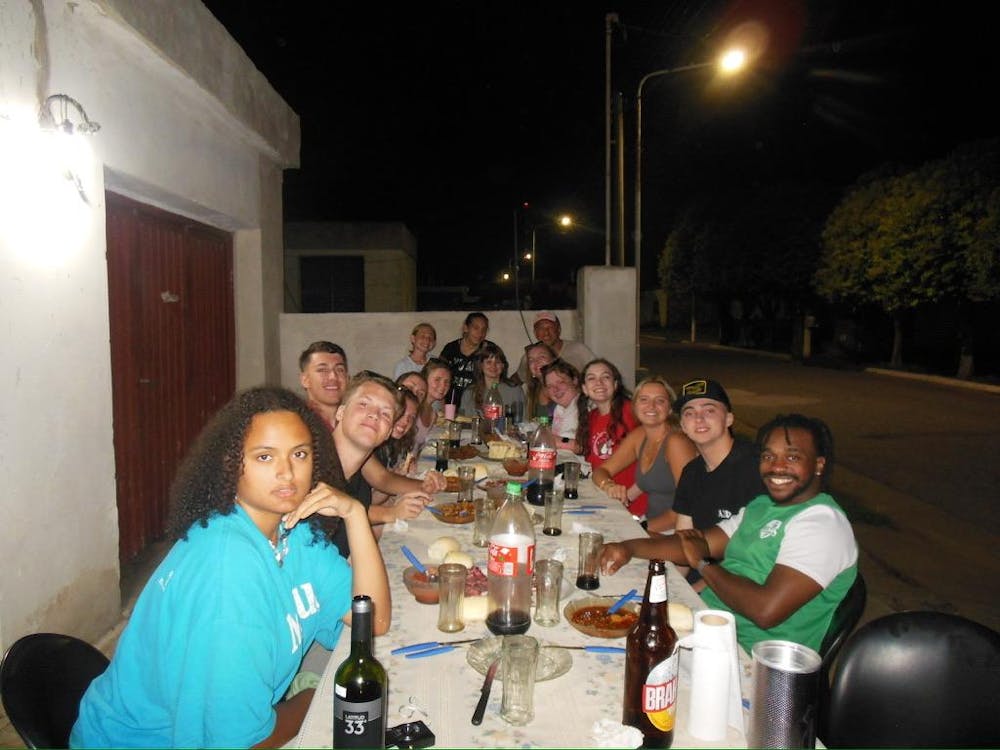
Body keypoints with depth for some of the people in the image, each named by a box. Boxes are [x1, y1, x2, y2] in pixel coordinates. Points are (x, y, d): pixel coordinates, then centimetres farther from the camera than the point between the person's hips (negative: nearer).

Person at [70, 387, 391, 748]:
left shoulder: (297, 532, -4)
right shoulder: (231, 562, -29)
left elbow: (375, 620, -6)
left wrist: (354, 513, -16)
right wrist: (316, 700, -9)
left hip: (246, 721, 7)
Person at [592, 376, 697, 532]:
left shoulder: (676, 442, -15)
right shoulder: (638, 436, 7)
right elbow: (601, 471, 11)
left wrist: (645, 527, -22)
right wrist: (609, 486, -11)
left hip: (675, 534, -6)